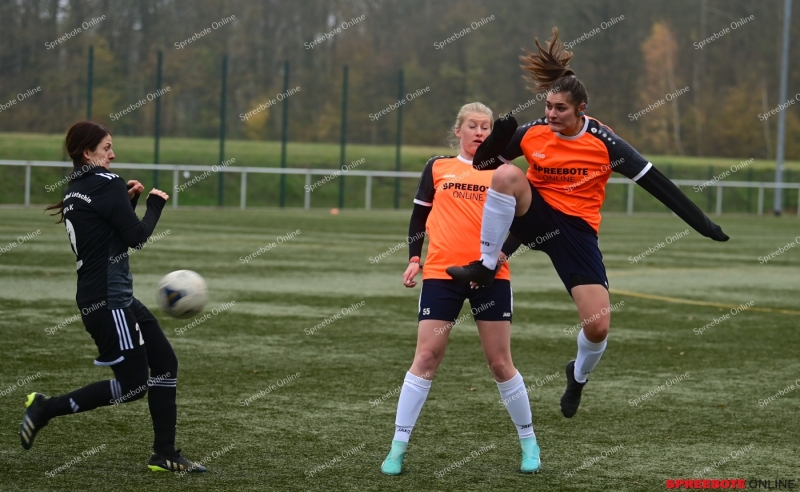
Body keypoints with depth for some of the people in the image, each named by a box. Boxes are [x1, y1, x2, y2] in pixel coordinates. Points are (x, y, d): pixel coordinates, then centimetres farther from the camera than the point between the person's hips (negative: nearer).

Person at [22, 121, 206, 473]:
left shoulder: (76, 190, 14)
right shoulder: (105, 184, -13)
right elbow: (137, 237, -13)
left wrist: (127, 202, 10)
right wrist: (155, 204, 3)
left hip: (115, 298, 10)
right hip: (108, 300, -10)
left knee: (165, 362, 10)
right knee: (133, 385, -5)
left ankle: (164, 455, 11)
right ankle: (48, 408, 1)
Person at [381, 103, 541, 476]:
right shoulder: (437, 168, 9)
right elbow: (418, 218, 13)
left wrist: (503, 251, -10)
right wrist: (414, 258, 0)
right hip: (441, 273, 0)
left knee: (500, 362, 3)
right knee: (426, 358, -4)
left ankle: (529, 443, 18)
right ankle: (398, 448, 1)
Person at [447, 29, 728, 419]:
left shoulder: (603, 143, -13)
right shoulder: (532, 134, -7)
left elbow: (656, 183, -10)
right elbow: (482, 163, 1)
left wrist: (700, 223, -12)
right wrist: (499, 136, -21)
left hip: (578, 230, -1)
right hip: (536, 218, 1)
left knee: (598, 326, -12)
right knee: (507, 174, -32)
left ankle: (579, 374, 25)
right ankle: (485, 267, -21)